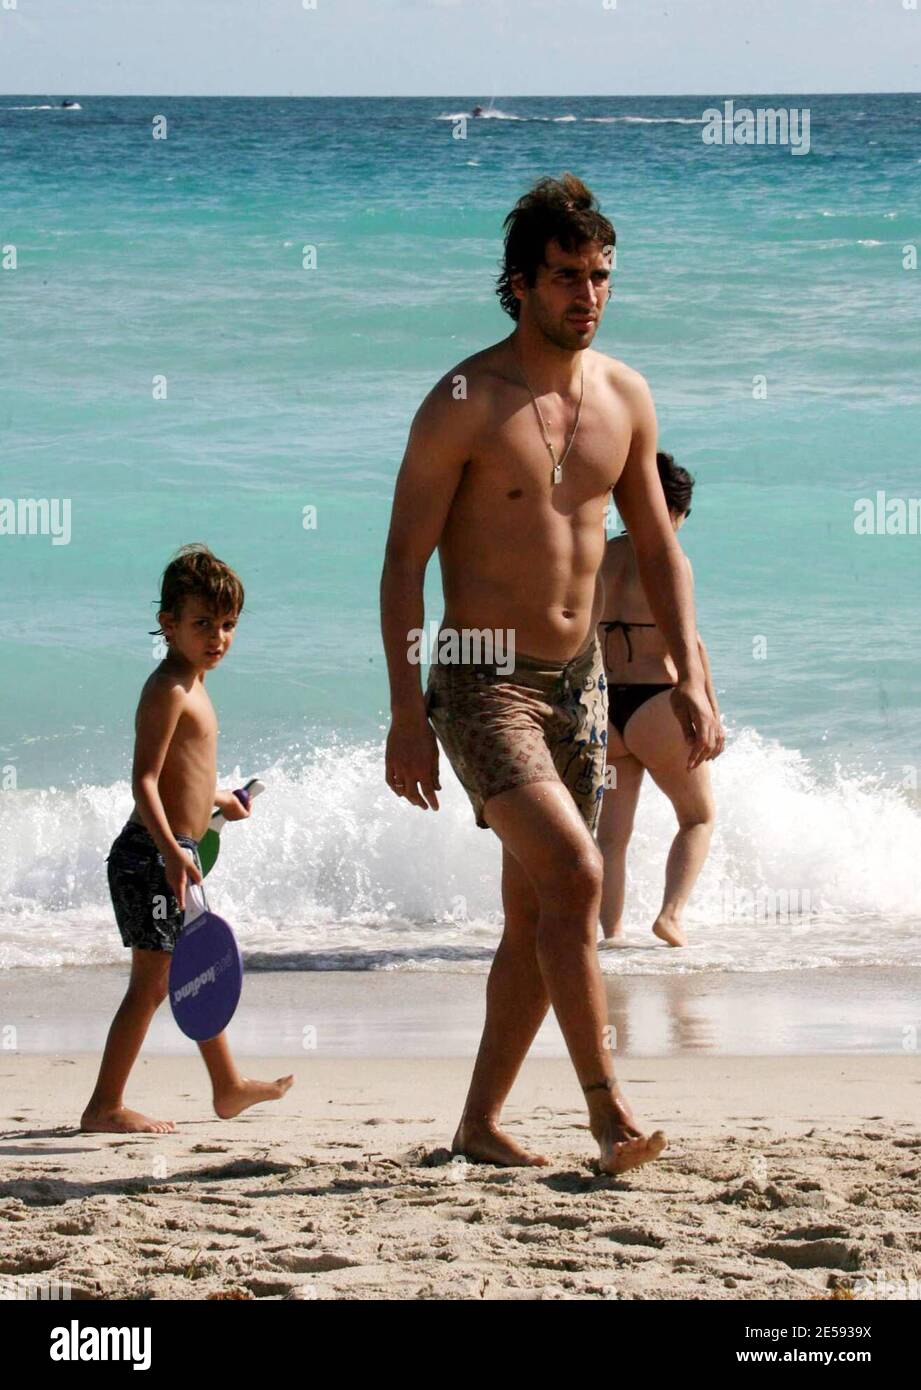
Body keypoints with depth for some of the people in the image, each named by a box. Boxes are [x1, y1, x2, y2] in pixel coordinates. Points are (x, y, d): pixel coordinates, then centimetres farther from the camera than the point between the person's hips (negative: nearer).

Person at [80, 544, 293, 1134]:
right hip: (152, 854, -10)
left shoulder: (190, 686, 15)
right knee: (152, 981, -9)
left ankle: (228, 1087, 34)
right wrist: (171, 851, -36)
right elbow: (144, 781, -24)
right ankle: (105, 1106, -8)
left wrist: (217, 800, 46)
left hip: (172, 851, 10)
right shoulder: (169, 691, -16)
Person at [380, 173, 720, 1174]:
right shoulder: (464, 403, -12)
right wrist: (406, 713, -17)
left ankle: (480, 1122, 18)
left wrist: (689, 678, 5)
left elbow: (657, 547, 14)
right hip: (483, 683, -6)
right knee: (574, 873, -21)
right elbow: (404, 560, -11)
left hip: (580, 678, 6)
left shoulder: (624, 397, 5)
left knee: (537, 913, 8)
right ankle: (608, 1111, -17)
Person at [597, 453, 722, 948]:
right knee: (699, 818, 14)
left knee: (611, 833, 8)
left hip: (602, 706, 4)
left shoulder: (599, 557, 8)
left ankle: (611, 931, -2)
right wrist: (712, 713, -10)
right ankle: (671, 913, -3)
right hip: (658, 705, -4)